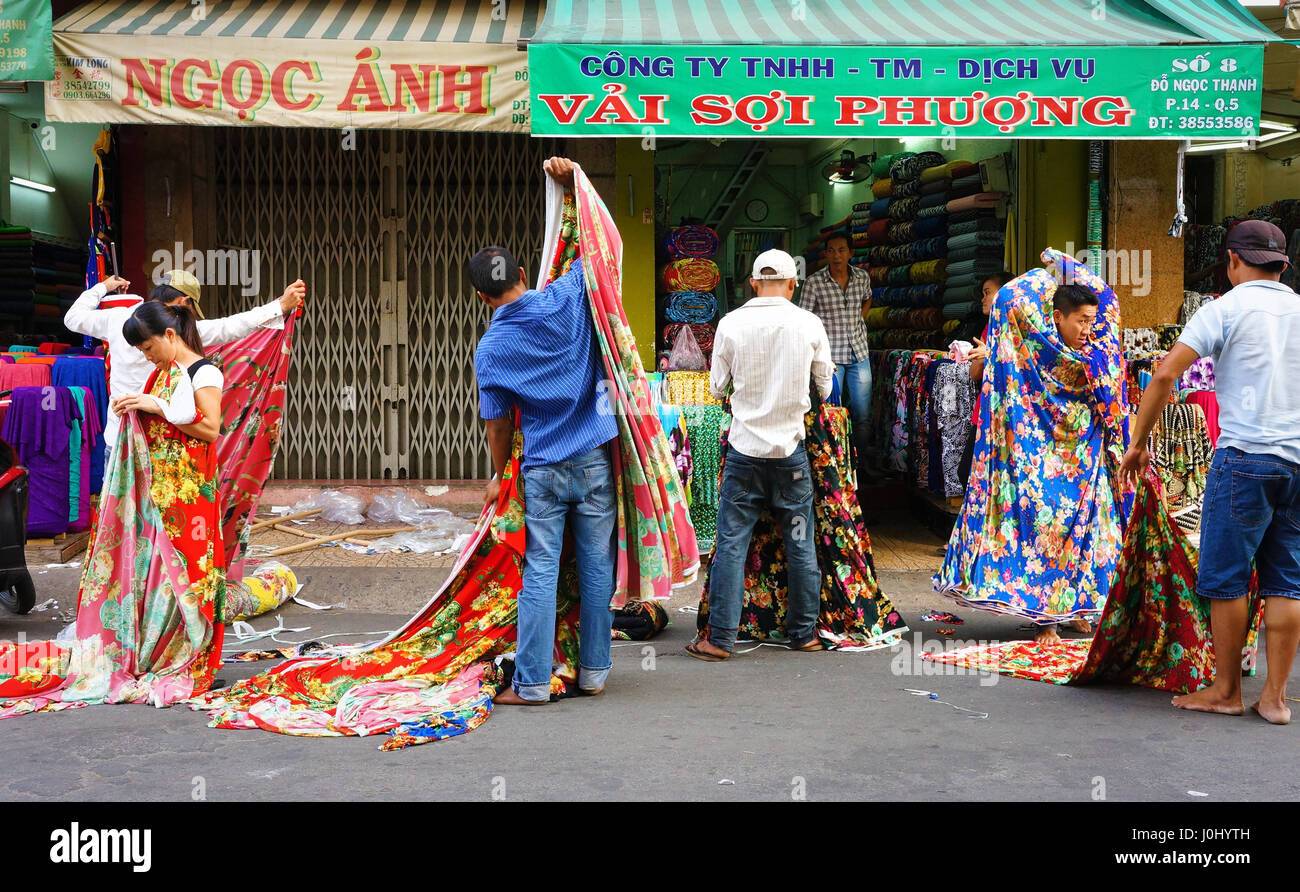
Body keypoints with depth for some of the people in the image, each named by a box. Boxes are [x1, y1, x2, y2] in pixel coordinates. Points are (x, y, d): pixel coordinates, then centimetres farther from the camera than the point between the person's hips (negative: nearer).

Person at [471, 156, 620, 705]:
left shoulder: (490, 349, -4)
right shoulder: (566, 299, -5)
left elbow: (498, 424, 3)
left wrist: (499, 475, 18)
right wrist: (571, 183, 9)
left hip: (542, 470, -1)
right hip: (595, 459, 1)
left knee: (540, 573, 4)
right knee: (596, 567, 9)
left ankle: (532, 683, 5)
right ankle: (593, 672, 18)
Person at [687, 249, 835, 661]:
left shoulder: (731, 323, -4)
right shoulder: (809, 324, -3)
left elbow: (717, 387, 4)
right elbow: (826, 387, 8)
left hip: (745, 446, 0)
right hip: (791, 448, 1)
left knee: (731, 545, 3)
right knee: (800, 545, 11)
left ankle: (719, 639, 4)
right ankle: (804, 632, 20)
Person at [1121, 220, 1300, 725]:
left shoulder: (1225, 309, -1)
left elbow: (1165, 375, -9)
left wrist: (1138, 442, -1)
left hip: (1245, 456, -5)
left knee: (1226, 578, 5)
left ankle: (1226, 691, 12)